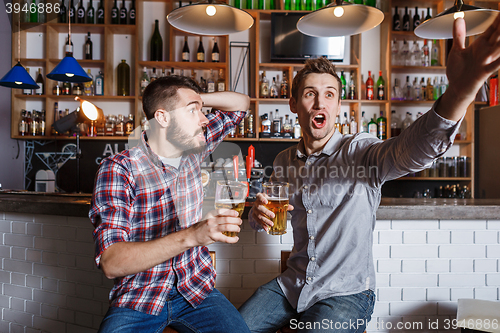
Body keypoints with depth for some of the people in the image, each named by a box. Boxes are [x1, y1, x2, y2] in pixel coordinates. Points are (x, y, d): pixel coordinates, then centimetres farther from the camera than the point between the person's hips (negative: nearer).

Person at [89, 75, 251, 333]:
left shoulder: (193, 149, 2)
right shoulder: (118, 169, -13)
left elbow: (242, 103, 16)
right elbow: (110, 263, -23)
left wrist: (195, 98, -1)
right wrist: (191, 236, -34)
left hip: (197, 289, 4)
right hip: (138, 301, -3)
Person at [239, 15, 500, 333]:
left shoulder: (360, 152, -14)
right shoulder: (285, 162, 2)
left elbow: (411, 150, -37)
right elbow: (271, 219, 14)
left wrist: (460, 93, -57)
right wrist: (259, 214, -12)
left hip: (346, 293, -4)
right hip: (293, 284, 5)